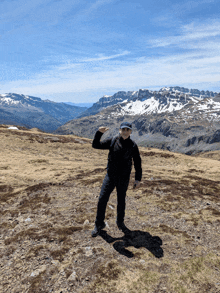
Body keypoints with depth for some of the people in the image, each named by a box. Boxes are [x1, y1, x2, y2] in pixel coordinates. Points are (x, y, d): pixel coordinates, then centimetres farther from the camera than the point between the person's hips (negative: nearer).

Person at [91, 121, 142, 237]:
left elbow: (137, 163, 3)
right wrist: (99, 133, -18)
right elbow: (95, 145, -3)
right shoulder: (112, 141, -4)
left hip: (124, 179, 0)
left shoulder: (133, 146, -4)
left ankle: (120, 223, 37)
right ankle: (99, 224, 20)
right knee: (102, 199, 0)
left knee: (121, 201, 13)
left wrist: (138, 179, 1)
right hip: (110, 176, 0)